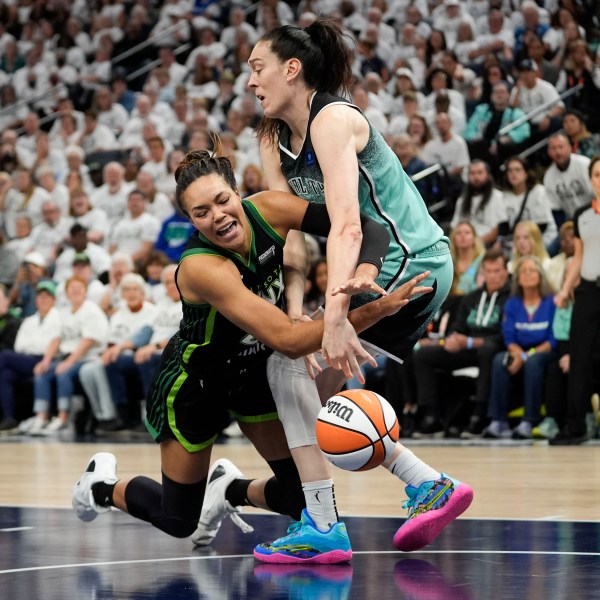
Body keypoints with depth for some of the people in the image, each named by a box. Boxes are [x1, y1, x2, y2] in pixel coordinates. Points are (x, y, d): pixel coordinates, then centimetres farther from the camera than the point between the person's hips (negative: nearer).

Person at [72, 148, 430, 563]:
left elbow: (367, 227, -24)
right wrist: (374, 310, -50)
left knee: (304, 496, 1)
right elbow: (288, 340, -44)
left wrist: (364, 275, -44)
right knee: (179, 521, 10)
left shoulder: (267, 210, -23)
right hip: (196, 382, -5)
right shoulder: (202, 267, -38)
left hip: (254, 369, 5)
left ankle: (230, 490, 33)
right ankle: (103, 486, 40)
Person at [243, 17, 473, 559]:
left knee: (286, 359, -15)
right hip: (387, 270, 10)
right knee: (328, 396, 10)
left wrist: (335, 316, -39)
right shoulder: (274, 140, 8)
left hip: (411, 261, -10)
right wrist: (296, 310, -17)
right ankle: (431, 487, 17)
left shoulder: (332, 119, -19)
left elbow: (346, 226, -30)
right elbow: (289, 230, -1)